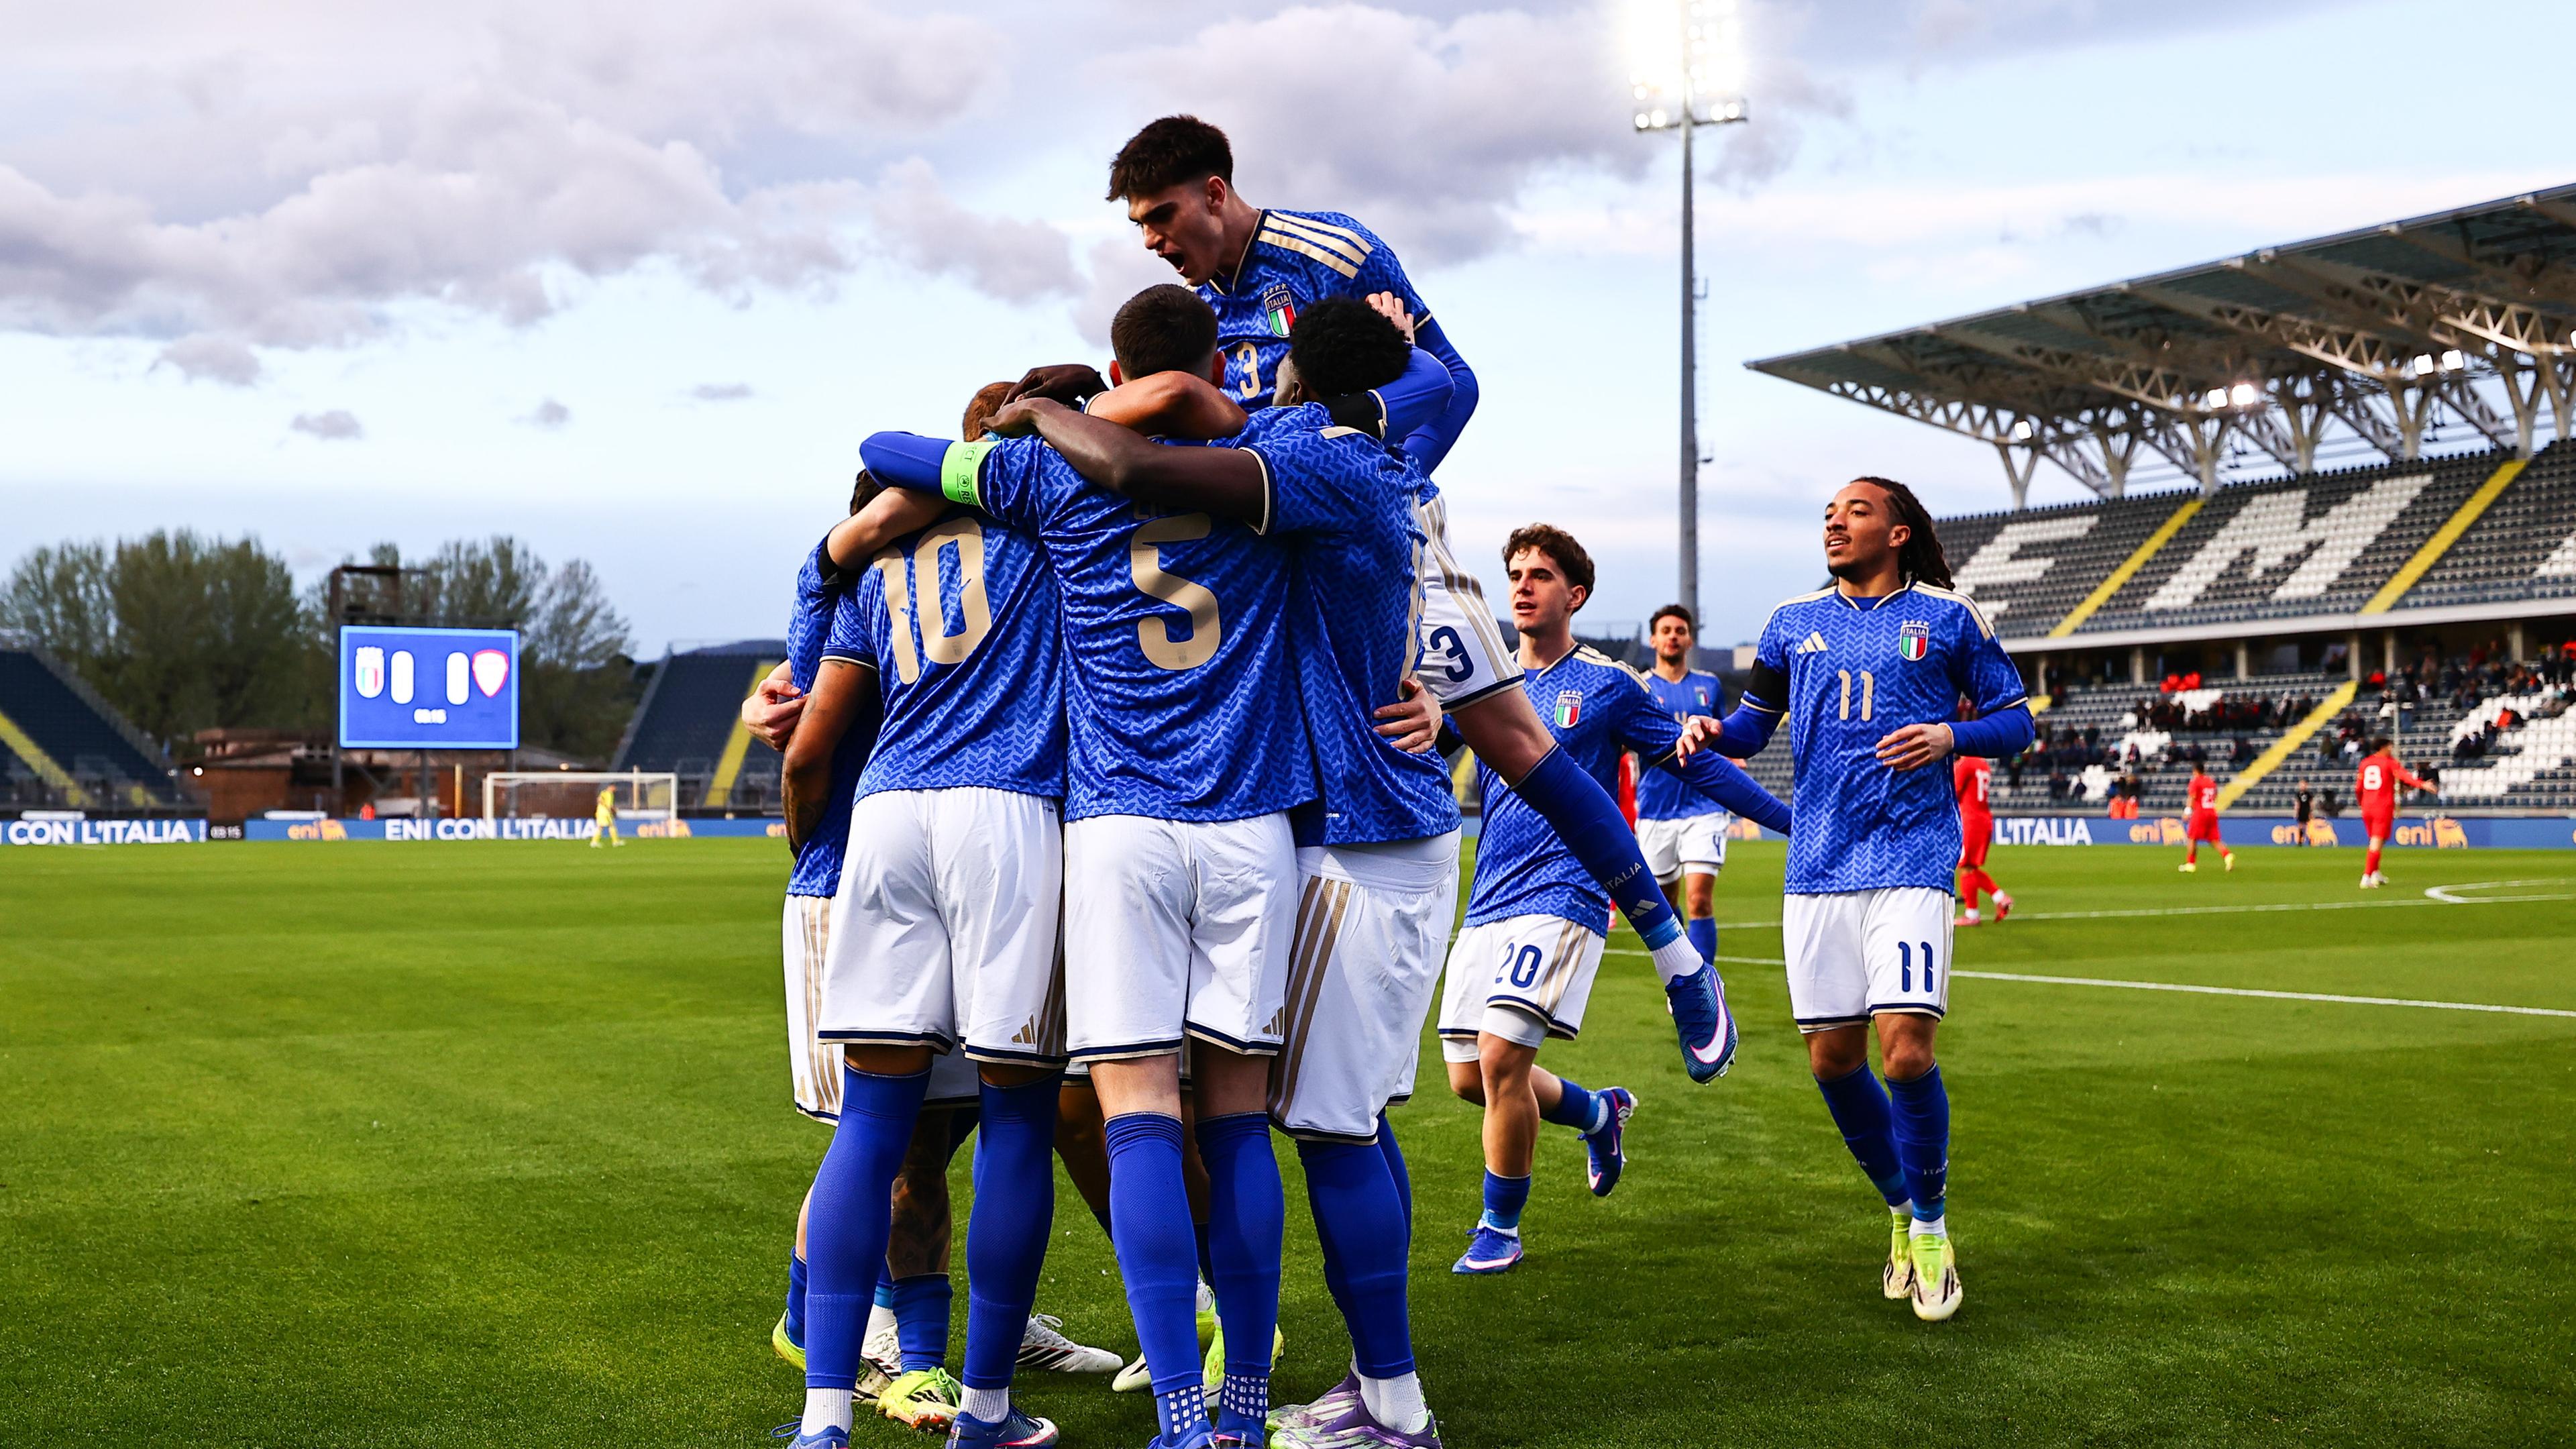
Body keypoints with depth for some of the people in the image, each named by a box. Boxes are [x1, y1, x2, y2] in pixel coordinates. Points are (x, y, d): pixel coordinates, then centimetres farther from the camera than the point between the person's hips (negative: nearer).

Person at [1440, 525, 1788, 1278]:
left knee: (1501, 1055, -18)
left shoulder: (1609, 684, 0)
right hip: (1487, 904, 5)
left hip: (1561, 897, -5)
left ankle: (1501, 1229, 1)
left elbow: (1697, 763, 5)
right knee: (1469, 1076, 5)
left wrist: (1794, 820, 4)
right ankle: (1601, 1112, 34)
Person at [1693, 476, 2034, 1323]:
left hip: (1910, 861, -4)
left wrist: (1950, 735, -12)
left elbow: (2015, 721, 8)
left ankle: (1931, 1226, 6)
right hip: (1818, 865, 4)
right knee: (1832, 1057, 3)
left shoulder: (1948, 617, 4)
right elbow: (1756, 722, 20)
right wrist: (1714, 732, -3)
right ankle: (1902, 1211, 26)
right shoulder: (1794, 623, 14)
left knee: (1906, 1048, -15)